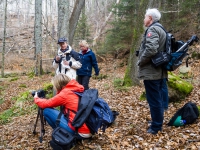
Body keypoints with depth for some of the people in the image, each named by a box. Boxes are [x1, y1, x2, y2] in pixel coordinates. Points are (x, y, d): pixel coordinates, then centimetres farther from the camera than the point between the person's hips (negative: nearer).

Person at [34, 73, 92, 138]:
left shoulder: (65, 93, -9)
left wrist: (36, 98, 20)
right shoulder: (77, 90, 12)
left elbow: (46, 104, 2)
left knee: (46, 111, 1)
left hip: (78, 131, -8)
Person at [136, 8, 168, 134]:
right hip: (161, 71, 10)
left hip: (151, 72, -10)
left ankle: (156, 127, 8)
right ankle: (159, 123, 29)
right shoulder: (161, 30, 18)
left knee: (154, 100, -1)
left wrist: (140, 62, -14)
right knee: (160, 98, 16)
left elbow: (151, 49, -28)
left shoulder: (152, 29, -13)